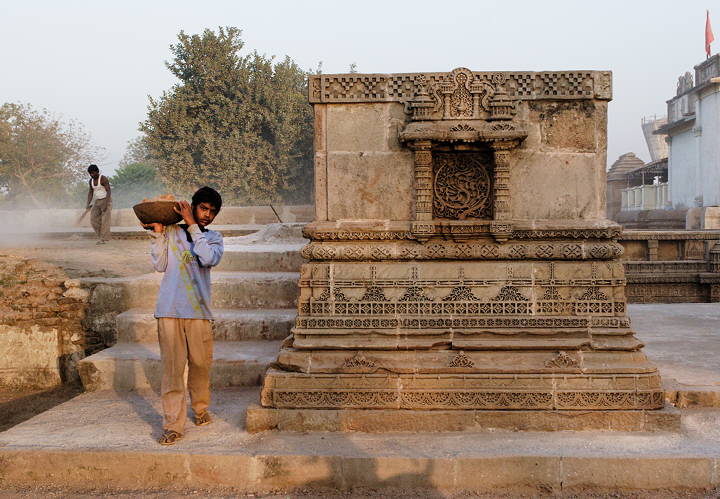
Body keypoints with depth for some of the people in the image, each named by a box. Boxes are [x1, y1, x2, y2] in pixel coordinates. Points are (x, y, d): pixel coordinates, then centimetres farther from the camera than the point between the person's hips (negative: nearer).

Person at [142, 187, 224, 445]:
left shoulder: (213, 237, 11)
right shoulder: (171, 232, 9)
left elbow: (209, 259, -11)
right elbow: (160, 265, -1)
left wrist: (192, 225, -10)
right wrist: (158, 232, -5)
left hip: (199, 310, 1)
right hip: (169, 310, -1)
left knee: (200, 363, 9)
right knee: (172, 368, -3)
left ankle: (200, 408, 33)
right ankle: (173, 425, 0)